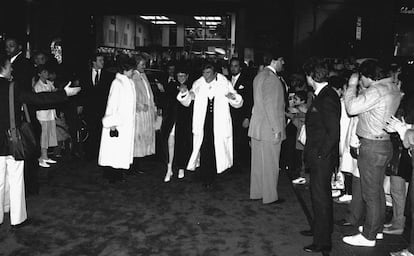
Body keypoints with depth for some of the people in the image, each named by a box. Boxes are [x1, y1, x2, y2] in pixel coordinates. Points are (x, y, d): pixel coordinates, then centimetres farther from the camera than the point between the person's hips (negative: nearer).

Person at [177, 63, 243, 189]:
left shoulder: (224, 84, 1)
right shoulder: (198, 84, 3)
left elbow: (238, 103, 3)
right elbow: (186, 102, 9)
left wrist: (234, 97, -20)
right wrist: (184, 93, -13)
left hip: (219, 125, 0)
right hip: (202, 125, 0)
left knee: (215, 151, 4)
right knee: (203, 151, -7)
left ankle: (211, 178, 22)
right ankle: (205, 179, 7)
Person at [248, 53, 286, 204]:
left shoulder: (259, 77, 13)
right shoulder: (271, 78, -17)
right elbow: (271, 105, -21)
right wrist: (277, 129, -18)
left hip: (257, 127, 9)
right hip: (269, 129, -9)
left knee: (258, 162, 15)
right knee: (270, 164, 1)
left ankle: (256, 193, 25)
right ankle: (270, 196, 12)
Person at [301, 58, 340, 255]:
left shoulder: (327, 99, -22)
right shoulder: (322, 95, 8)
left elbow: (334, 132, -25)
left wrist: (321, 154, -19)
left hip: (322, 158, -10)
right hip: (317, 157, 10)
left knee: (321, 197, 1)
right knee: (318, 195, 22)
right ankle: (318, 229, 41)